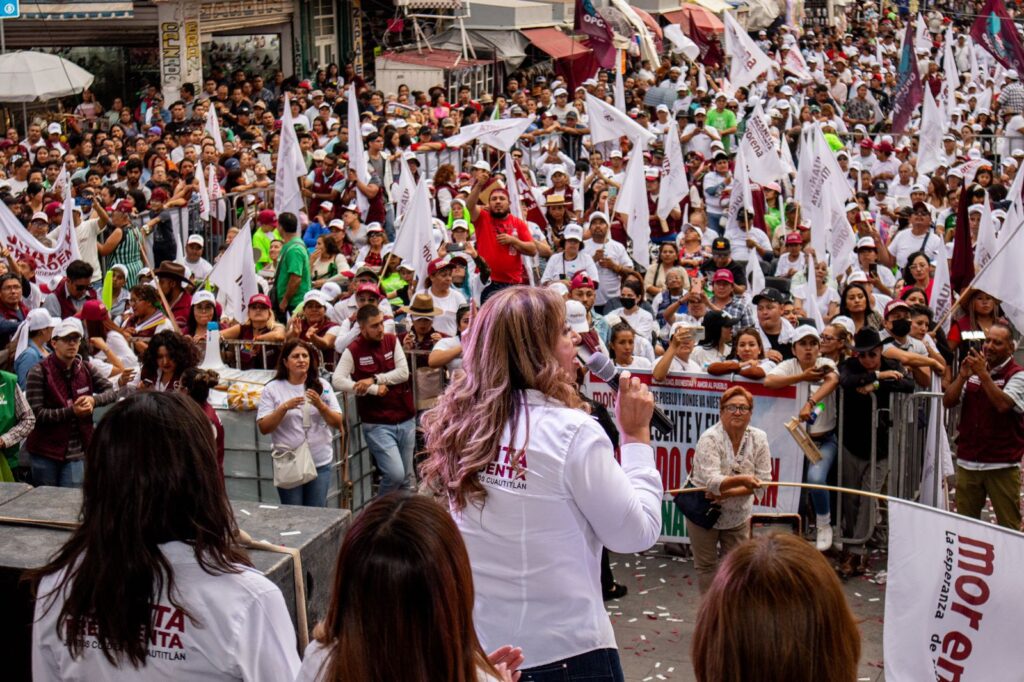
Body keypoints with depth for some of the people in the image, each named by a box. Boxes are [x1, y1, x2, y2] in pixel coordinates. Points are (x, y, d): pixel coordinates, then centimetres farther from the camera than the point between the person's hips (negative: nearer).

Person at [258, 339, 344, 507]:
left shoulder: (322, 386, 5)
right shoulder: (272, 389, 0)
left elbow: (338, 423, 3)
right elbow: (264, 428, -5)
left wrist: (320, 405, -14)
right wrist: (284, 407, -18)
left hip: (320, 463, 1)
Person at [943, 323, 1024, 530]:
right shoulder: (972, 368, 11)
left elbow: (1003, 404, -21)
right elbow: (948, 402, 4)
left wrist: (984, 375, -24)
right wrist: (962, 376, -10)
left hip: (1002, 464, -4)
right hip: (967, 462, 5)